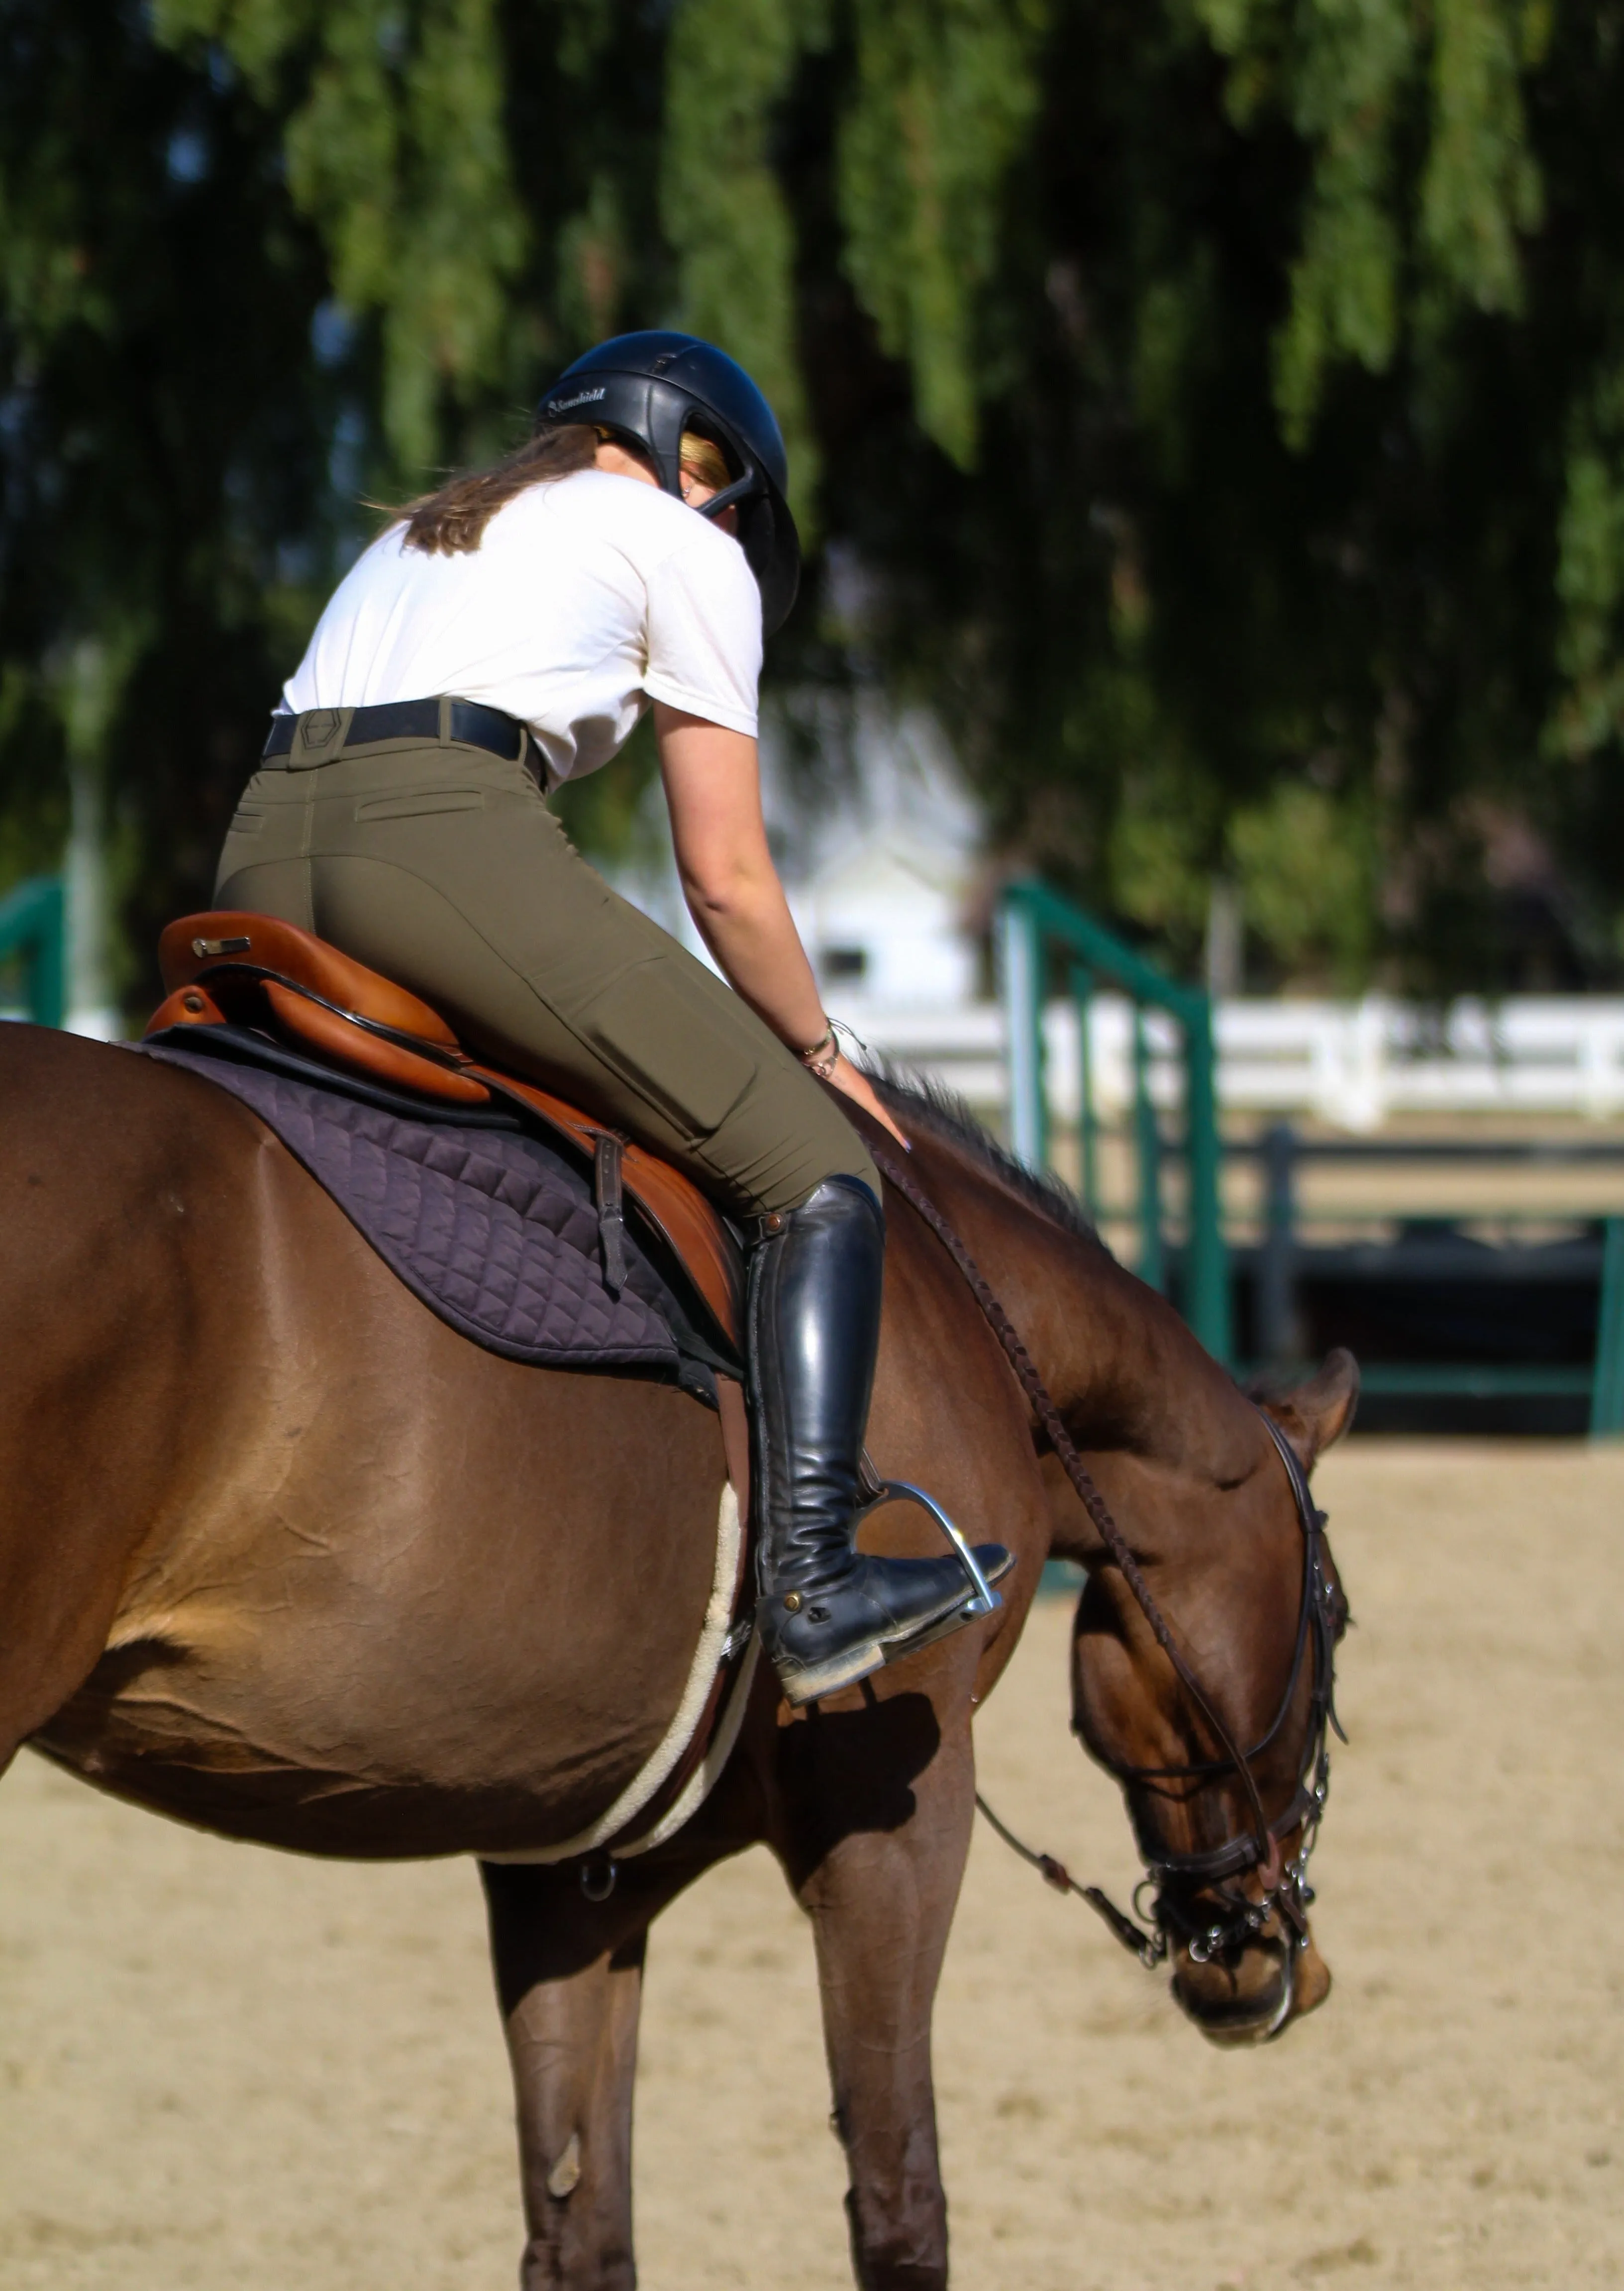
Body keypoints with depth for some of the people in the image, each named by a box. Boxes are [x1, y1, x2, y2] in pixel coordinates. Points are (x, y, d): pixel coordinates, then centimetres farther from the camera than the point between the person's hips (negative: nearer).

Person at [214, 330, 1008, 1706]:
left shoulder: (422, 534, 36)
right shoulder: (689, 551, 17)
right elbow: (725, 876, 13)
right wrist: (820, 1055, 28)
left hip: (259, 867, 7)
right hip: (446, 843, -7)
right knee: (817, 1177, -1)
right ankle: (813, 1580, -14)